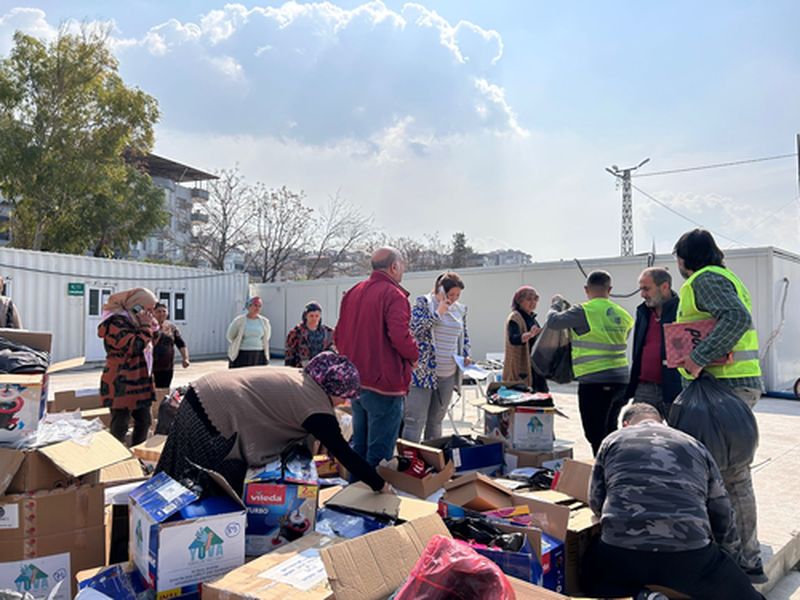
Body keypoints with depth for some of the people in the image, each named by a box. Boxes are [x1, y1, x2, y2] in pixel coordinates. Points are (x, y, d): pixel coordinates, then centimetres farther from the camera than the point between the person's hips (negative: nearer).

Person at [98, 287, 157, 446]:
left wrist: (150, 326, 9)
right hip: (121, 385, -10)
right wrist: (145, 326, -14)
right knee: (120, 427, -5)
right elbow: (135, 347, -26)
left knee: (144, 422, 15)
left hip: (139, 382, 10)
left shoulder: (131, 321, 14)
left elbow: (147, 344, 25)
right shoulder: (116, 322, -16)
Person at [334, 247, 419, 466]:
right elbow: (399, 336, -26)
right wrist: (414, 356, -8)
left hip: (355, 382, 8)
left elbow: (338, 336, 13)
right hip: (384, 382, -8)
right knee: (380, 452, 1)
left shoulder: (353, 292, 10)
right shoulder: (393, 294, -14)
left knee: (358, 446, 20)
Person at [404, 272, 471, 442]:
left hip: (449, 375, 6)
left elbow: (464, 337, 22)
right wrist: (439, 312, -16)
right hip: (423, 372, -5)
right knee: (415, 420, -6)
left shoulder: (460, 309, 11)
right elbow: (415, 328, -17)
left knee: (436, 420, 13)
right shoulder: (424, 302, -5)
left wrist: (466, 355, 5)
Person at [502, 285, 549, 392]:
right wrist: (530, 335, -45)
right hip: (520, 369, -9)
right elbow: (513, 339, -30)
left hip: (533, 366, 9)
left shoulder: (532, 318, 15)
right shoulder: (514, 318, -11)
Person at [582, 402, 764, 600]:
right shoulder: (695, 446, 20)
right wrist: (730, 551, 34)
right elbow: (722, 512, 20)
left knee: (590, 579, 31)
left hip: (620, 551, 0)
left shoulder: (612, 441, 16)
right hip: (689, 553, 0)